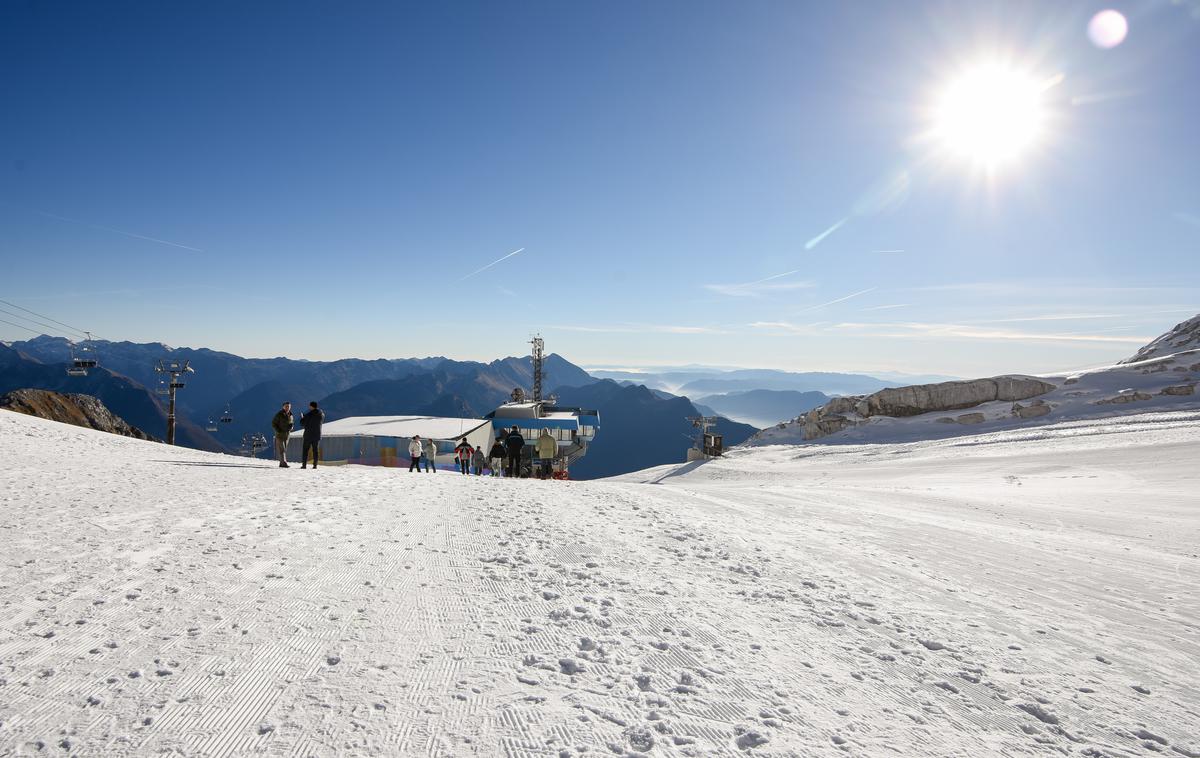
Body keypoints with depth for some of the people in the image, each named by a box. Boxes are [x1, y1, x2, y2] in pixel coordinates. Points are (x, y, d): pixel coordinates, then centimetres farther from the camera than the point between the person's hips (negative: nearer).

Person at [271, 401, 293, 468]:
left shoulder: (290, 415, 6)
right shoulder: (279, 414, -11)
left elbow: (292, 422, 23)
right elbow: (273, 423, -7)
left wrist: (291, 428, 4)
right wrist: (278, 430, -17)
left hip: (287, 434, 6)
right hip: (280, 434, -6)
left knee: (284, 449, 8)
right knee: (281, 449, -13)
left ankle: (281, 463, 15)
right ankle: (284, 463, -21)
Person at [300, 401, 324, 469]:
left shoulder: (308, 415, -14)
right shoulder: (322, 415, 0)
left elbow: (302, 423, -8)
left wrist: (302, 418, 13)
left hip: (308, 435, -4)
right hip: (317, 435, 4)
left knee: (305, 450, 5)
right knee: (315, 450, 7)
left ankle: (304, 465, 2)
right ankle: (315, 465, 2)